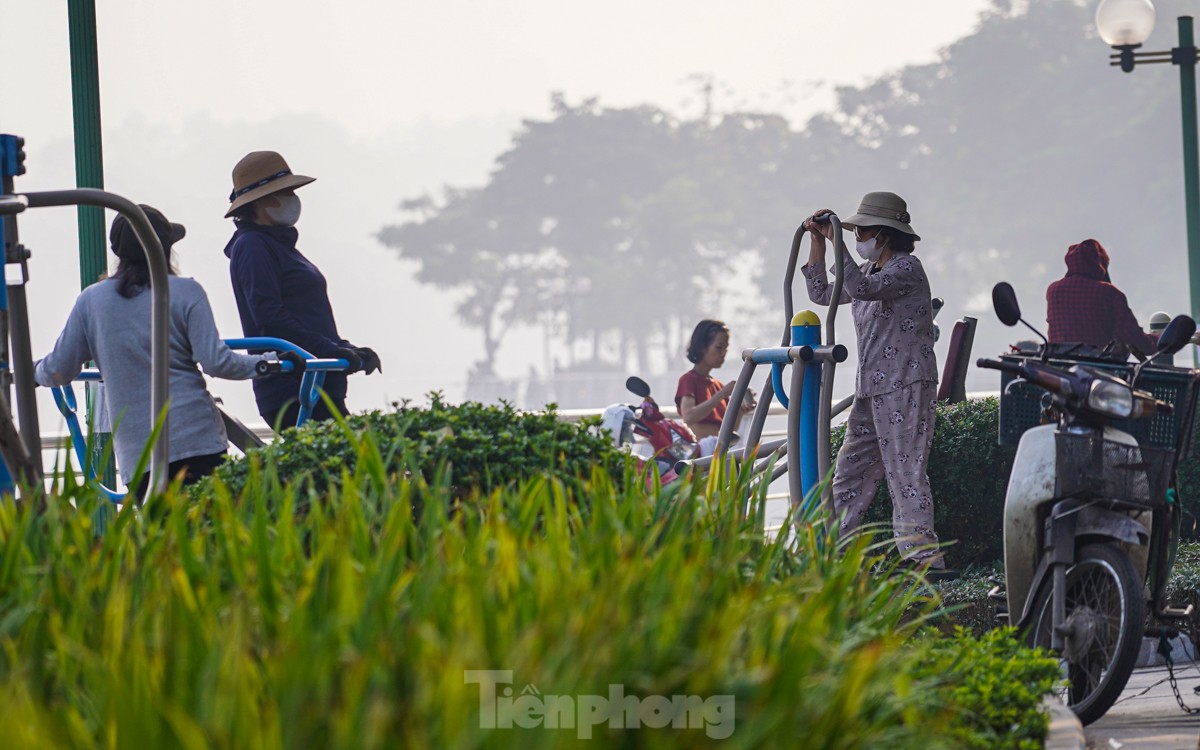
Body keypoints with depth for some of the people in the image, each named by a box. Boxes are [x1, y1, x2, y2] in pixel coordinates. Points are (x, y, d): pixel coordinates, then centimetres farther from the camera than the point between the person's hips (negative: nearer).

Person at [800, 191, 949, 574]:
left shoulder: (907, 267, -10)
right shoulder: (869, 269, 19)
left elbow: (862, 288, -25)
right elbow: (822, 293, 24)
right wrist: (818, 241, 16)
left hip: (905, 385, -9)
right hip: (872, 389, 9)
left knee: (905, 468, -12)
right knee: (851, 468, 9)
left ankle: (923, 555, -13)